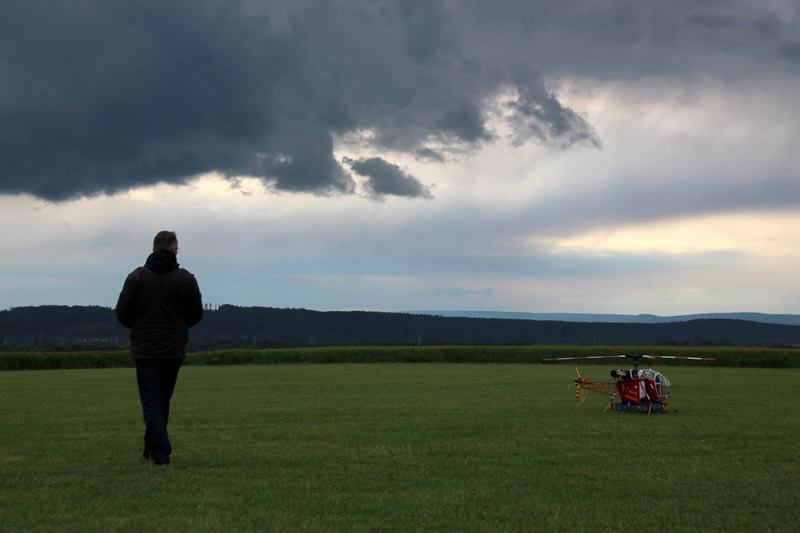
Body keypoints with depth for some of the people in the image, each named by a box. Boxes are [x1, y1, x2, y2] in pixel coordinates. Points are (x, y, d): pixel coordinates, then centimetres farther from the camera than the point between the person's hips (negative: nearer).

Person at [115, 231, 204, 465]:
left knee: (151, 401, 2)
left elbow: (122, 312, -5)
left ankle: (161, 453, -9)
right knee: (163, 401, 17)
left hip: (145, 349, -1)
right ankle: (154, 447, 25)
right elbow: (196, 314, 2)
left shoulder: (136, 277, -5)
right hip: (174, 351, 2)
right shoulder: (186, 278, -4)